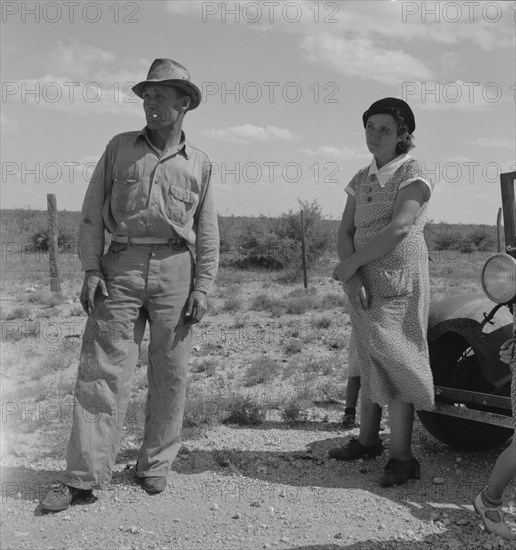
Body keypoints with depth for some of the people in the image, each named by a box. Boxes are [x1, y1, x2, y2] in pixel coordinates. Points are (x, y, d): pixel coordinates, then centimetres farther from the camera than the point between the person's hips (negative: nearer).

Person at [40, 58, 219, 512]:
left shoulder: (199, 164, 10)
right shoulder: (120, 147, 9)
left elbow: (207, 233, 9)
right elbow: (93, 213, 6)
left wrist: (202, 288, 0)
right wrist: (91, 269, -3)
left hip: (175, 270, 1)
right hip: (120, 268, 0)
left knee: (170, 374, 5)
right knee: (102, 370, -4)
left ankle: (156, 465, 18)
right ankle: (84, 475, 1)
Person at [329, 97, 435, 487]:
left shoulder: (413, 176, -7)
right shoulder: (361, 180, 12)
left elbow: (399, 227, -22)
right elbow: (345, 233, 4)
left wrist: (351, 263, -17)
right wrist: (352, 276, -13)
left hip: (399, 283, -6)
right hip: (364, 283, 6)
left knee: (396, 362, -6)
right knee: (371, 362, 14)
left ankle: (401, 456, 0)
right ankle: (367, 440, 25)